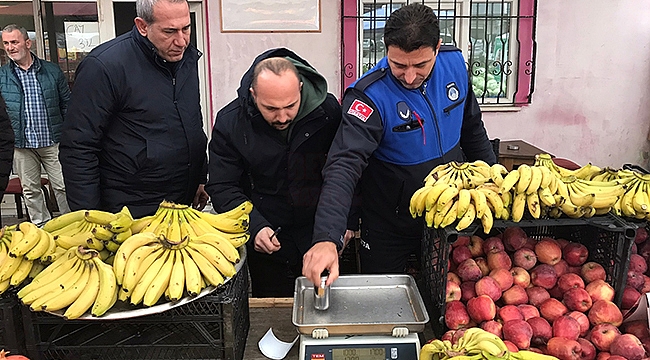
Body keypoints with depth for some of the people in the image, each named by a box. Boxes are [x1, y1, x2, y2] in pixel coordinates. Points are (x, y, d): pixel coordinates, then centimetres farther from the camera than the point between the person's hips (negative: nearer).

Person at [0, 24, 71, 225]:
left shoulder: (52, 71, 4)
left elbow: (67, 104, 8)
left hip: (52, 142, -1)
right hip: (21, 145, 1)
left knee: (63, 186, 2)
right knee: (30, 190, 10)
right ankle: (41, 227, 23)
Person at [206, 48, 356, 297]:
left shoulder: (328, 110, -13)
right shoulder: (230, 122, -13)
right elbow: (222, 187, -9)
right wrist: (254, 226, -22)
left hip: (322, 238, 1)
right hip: (267, 244, 0)